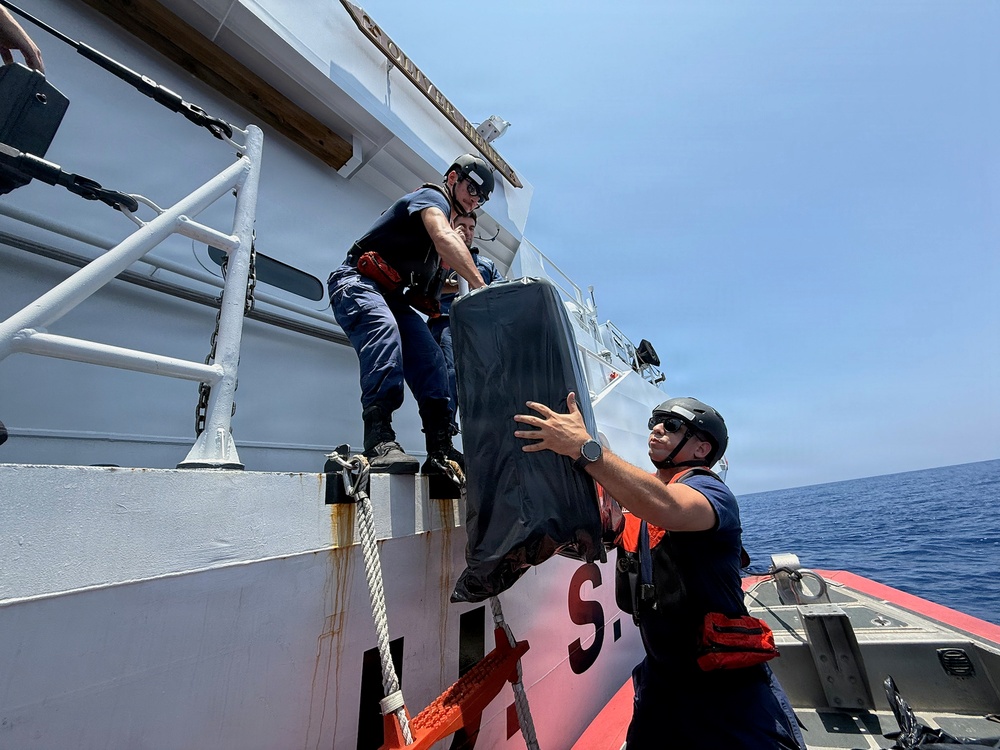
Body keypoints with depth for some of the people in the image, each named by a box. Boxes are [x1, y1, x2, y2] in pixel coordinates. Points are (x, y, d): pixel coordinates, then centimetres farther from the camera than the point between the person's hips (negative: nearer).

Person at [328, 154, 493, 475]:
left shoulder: (448, 222, 26)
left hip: (392, 296, 8)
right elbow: (444, 239, -26)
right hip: (357, 283, -8)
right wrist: (479, 285, -38)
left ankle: (441, 451, -21)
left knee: (431, 357, -14)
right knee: (384, 332, -38)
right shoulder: (432, 196, -4)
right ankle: (380, 441, -47)